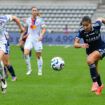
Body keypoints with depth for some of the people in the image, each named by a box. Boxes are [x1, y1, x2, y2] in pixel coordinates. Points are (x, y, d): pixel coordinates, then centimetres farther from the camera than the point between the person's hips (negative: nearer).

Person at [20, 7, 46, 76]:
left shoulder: (40, 20, -4)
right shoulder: (28, 20, 6)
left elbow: (44, 29, -8)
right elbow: (25, 28, 21)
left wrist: (41, 35, -25)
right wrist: (22, 36, 21)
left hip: (37, 39, -2)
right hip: (29, 39, 2)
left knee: (38, 56, 3)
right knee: (26, 54, -16)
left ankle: (40, 71, 18)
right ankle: (29, 69, -1)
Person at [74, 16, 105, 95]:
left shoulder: (97, 25, -25)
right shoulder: (81, 31, -24)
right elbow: (75, 44, -30)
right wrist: (81, 45, -52)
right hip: (90, 50, 3)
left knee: (90, 60, -31)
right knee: (94, 71, 13)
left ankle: (95, 82, -20)